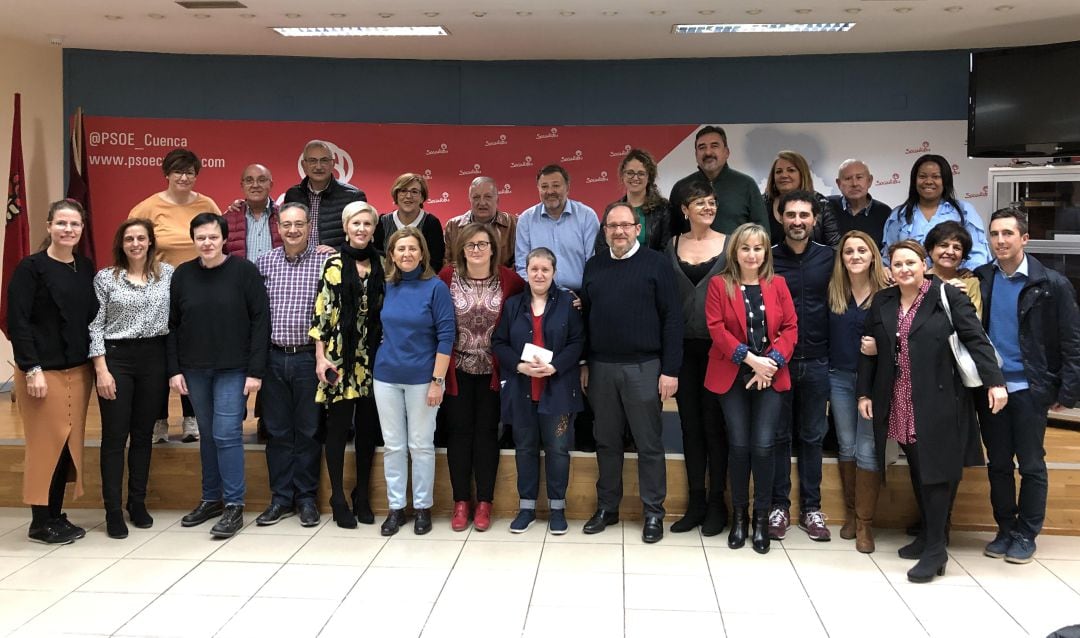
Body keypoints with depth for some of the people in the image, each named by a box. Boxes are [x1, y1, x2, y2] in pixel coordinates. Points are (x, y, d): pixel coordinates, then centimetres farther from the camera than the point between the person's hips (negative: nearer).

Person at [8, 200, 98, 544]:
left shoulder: (86, 267, 9)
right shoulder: (31, 267, -8)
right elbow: (17, 322, -11)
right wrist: (32, 369, -17)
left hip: (78, 370, 6)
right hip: (42, 370, -6)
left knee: (70, 442, 9)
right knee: (46, 444, 0)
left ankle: (56, 514, 20)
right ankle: (40, 521, 12)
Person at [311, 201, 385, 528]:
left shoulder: (381, 265, 9)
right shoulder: (334, 265, -1)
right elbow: (322, 311, -4)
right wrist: (320, 357, -10)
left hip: (371, 357, 3)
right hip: (339, 356, -3)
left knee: (368, 427, 8)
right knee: (338, 425, 1)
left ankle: (362, 497, 20)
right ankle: (339, 500, 12)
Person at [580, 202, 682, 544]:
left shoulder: (655, 264, -3)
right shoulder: (594, 266, 10)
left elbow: (672, 319, -6)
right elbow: (584, 317, 14)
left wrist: (670, 370, -10)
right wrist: (584, 363, 9)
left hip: (643, 368, -4)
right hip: (601, 368, 4)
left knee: (649, 444, 5)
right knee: (607, 441, 12)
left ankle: (654, 513, 16)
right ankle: (607, 507, 25)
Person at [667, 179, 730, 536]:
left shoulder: (729, 244, 1)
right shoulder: (673, 246, 8)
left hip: (717, 344, -3)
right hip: (683, 345, 3)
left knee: (714, 422, 3)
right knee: (690, 422, 8)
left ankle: (716, 503, 14)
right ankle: (695, 501, 18)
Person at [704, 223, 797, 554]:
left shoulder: (777, 284, 6)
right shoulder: (719, 284, 0)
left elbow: (790, 328, 3)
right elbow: (716, 328, -8)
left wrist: (772, 362, -11)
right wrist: (750, 359, -15)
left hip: (770, 377, 1)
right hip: (732, 377, -1)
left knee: (763, 446, -3)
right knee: (739, 445, 2)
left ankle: (762, 516, 13)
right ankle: (739, 515, 18)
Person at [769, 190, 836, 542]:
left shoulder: (829, 258, 4)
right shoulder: (768, 258, 0)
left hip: (816, 362, 1)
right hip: (776, 361, -1)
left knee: (812, 436, 9)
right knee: (778, 436, 6)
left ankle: (811, 508, 19)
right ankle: (779, 506, 17)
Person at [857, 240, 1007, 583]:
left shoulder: (948, 297, -3)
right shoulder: (881, 302, 11)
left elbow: (976, 340, -8)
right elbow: (869, 351, 13)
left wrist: (994, 381, -17)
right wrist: (864, 393, 9)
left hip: (938, 403, -5)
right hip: (899, 406, 5)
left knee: (935, 471, -5)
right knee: (917, 471, 11)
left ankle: (935, 548, 2)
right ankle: (927, 534, 24)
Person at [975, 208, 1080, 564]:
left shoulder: (1051, 285, -5)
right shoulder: (978, 280, 2)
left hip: (1029, 388, -3)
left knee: (1031, 465, 6)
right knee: (998, 464, 11)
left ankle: (1026, 535, 19)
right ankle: (1005, 530, 24)